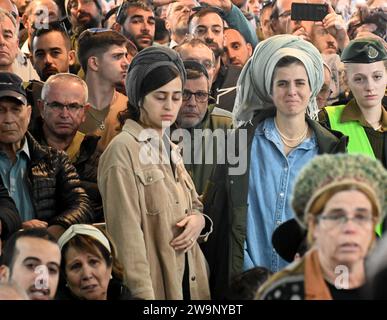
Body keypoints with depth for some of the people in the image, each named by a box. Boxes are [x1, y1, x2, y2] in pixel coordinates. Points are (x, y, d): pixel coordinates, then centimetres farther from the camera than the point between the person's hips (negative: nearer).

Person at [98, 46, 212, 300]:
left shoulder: (170, 149, 12)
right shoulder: (123, 150, -11)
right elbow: (127, 235, -16)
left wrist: (199, 219, -1)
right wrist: (143, 295, -22)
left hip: (189, 282, 8)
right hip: (154, 285, -8)